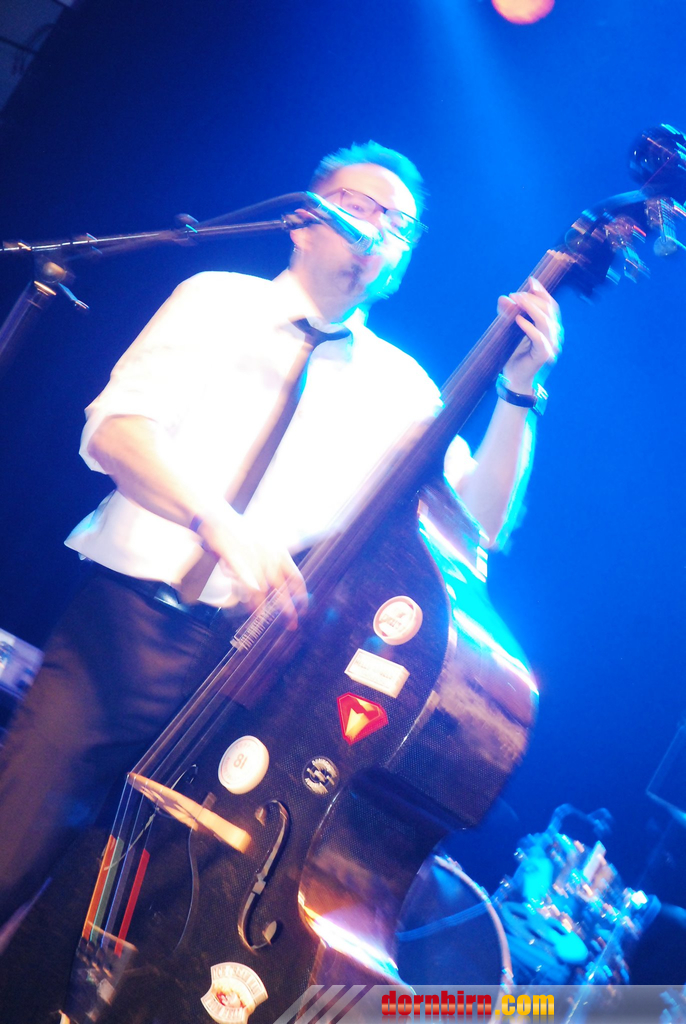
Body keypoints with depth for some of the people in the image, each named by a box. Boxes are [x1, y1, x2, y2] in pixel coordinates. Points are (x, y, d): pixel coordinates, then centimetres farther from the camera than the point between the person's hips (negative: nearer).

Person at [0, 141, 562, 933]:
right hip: (124, 628, -1)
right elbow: (115, 430, -8)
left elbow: (480, 522, 3)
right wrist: (216, 520, -26)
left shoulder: (399, 386, 13)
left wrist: (517, 393, -8)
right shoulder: (219, 301, 8)